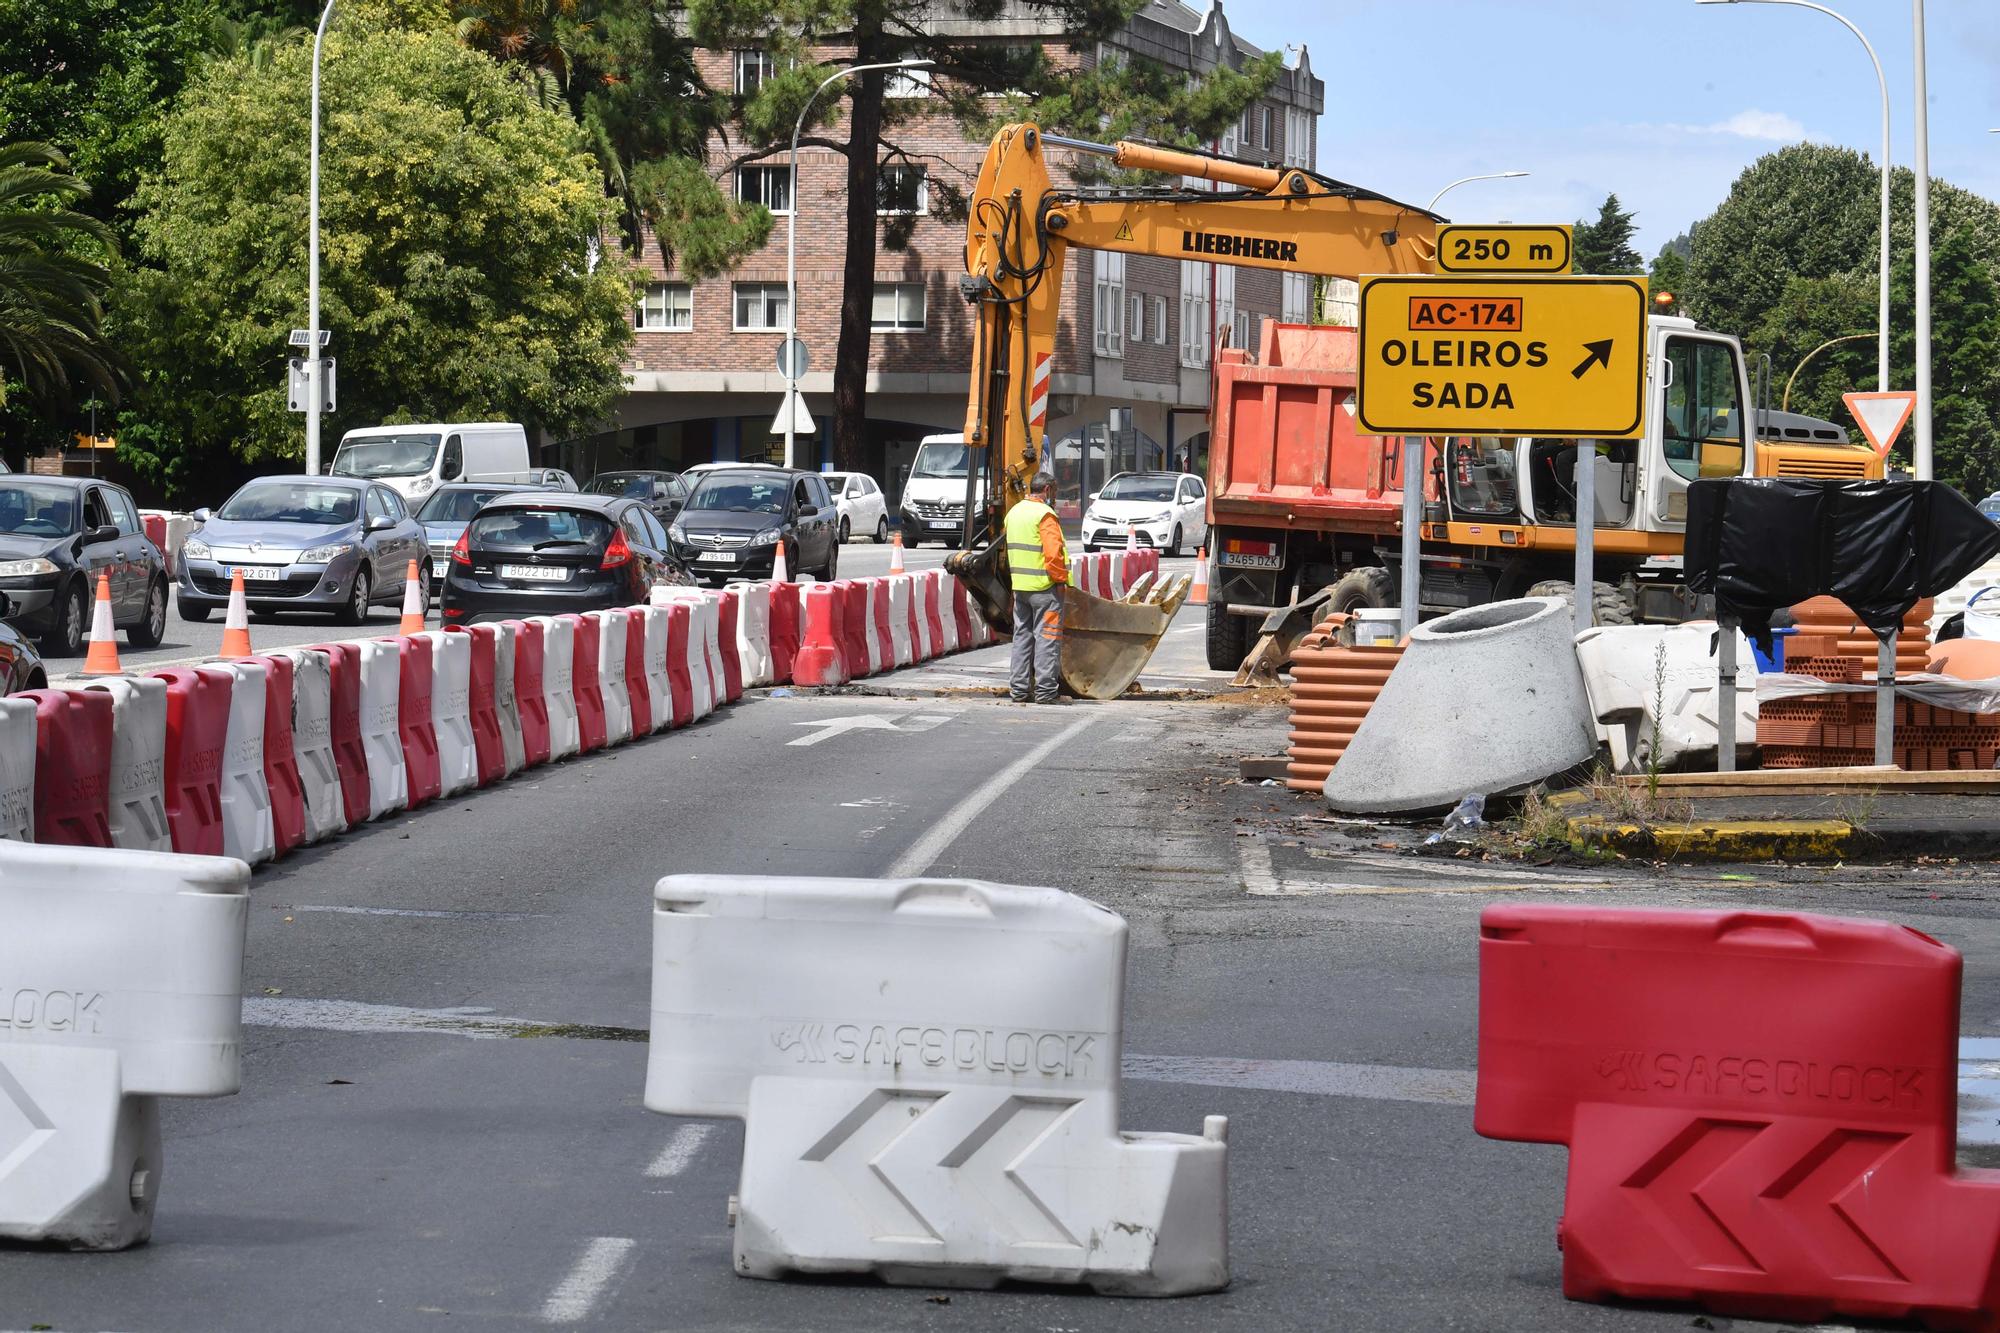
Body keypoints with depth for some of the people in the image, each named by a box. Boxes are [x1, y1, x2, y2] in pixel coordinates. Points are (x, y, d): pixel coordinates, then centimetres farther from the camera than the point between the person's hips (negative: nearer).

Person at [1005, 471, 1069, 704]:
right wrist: (1060, 579, -12)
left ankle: (1019, 689, 13)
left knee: (1022, 636, 12)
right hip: (1044, 587, -8)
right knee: (1047, 637, -4)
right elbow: (1053, 552, -21)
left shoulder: (1014, 513, 13)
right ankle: (1046, 690, -5)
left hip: (1019, 586, 8)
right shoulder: (1045, 515, -14)